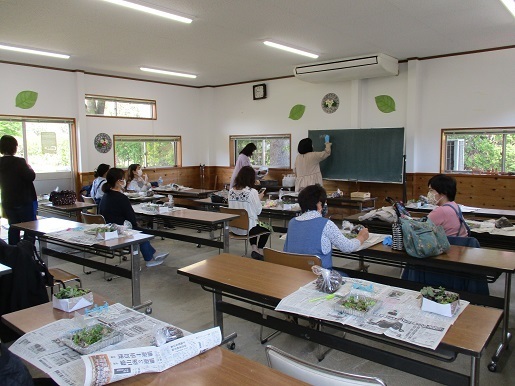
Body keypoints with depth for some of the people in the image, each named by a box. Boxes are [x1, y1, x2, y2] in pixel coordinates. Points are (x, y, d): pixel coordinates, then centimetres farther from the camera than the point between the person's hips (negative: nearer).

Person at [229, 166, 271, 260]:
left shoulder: (231, 191, -1)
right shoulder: (252, 192, -19)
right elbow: (258, 211, -12)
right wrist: (259, 199, 6)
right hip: (246, 228, -6)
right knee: (268, 228, 24)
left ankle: (254, 249, 28)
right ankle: (260, 251, 30)